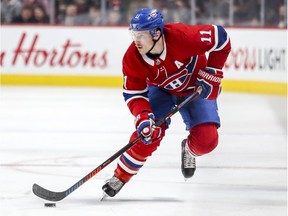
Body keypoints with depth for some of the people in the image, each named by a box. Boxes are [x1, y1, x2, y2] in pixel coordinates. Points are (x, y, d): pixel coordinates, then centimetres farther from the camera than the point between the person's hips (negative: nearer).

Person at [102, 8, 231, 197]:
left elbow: (220, 38, -26)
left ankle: (189, 150, 22)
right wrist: (143, 116, -39)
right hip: (160, 89, 1)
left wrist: (211, 74, -23)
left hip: (195, 88, -1)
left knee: (207, 140, -15)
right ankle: (121, 176, -6)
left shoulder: (181, 36, -38)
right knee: (150, 132, -22)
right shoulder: (132, 59, -27)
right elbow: (134, 94, -19)